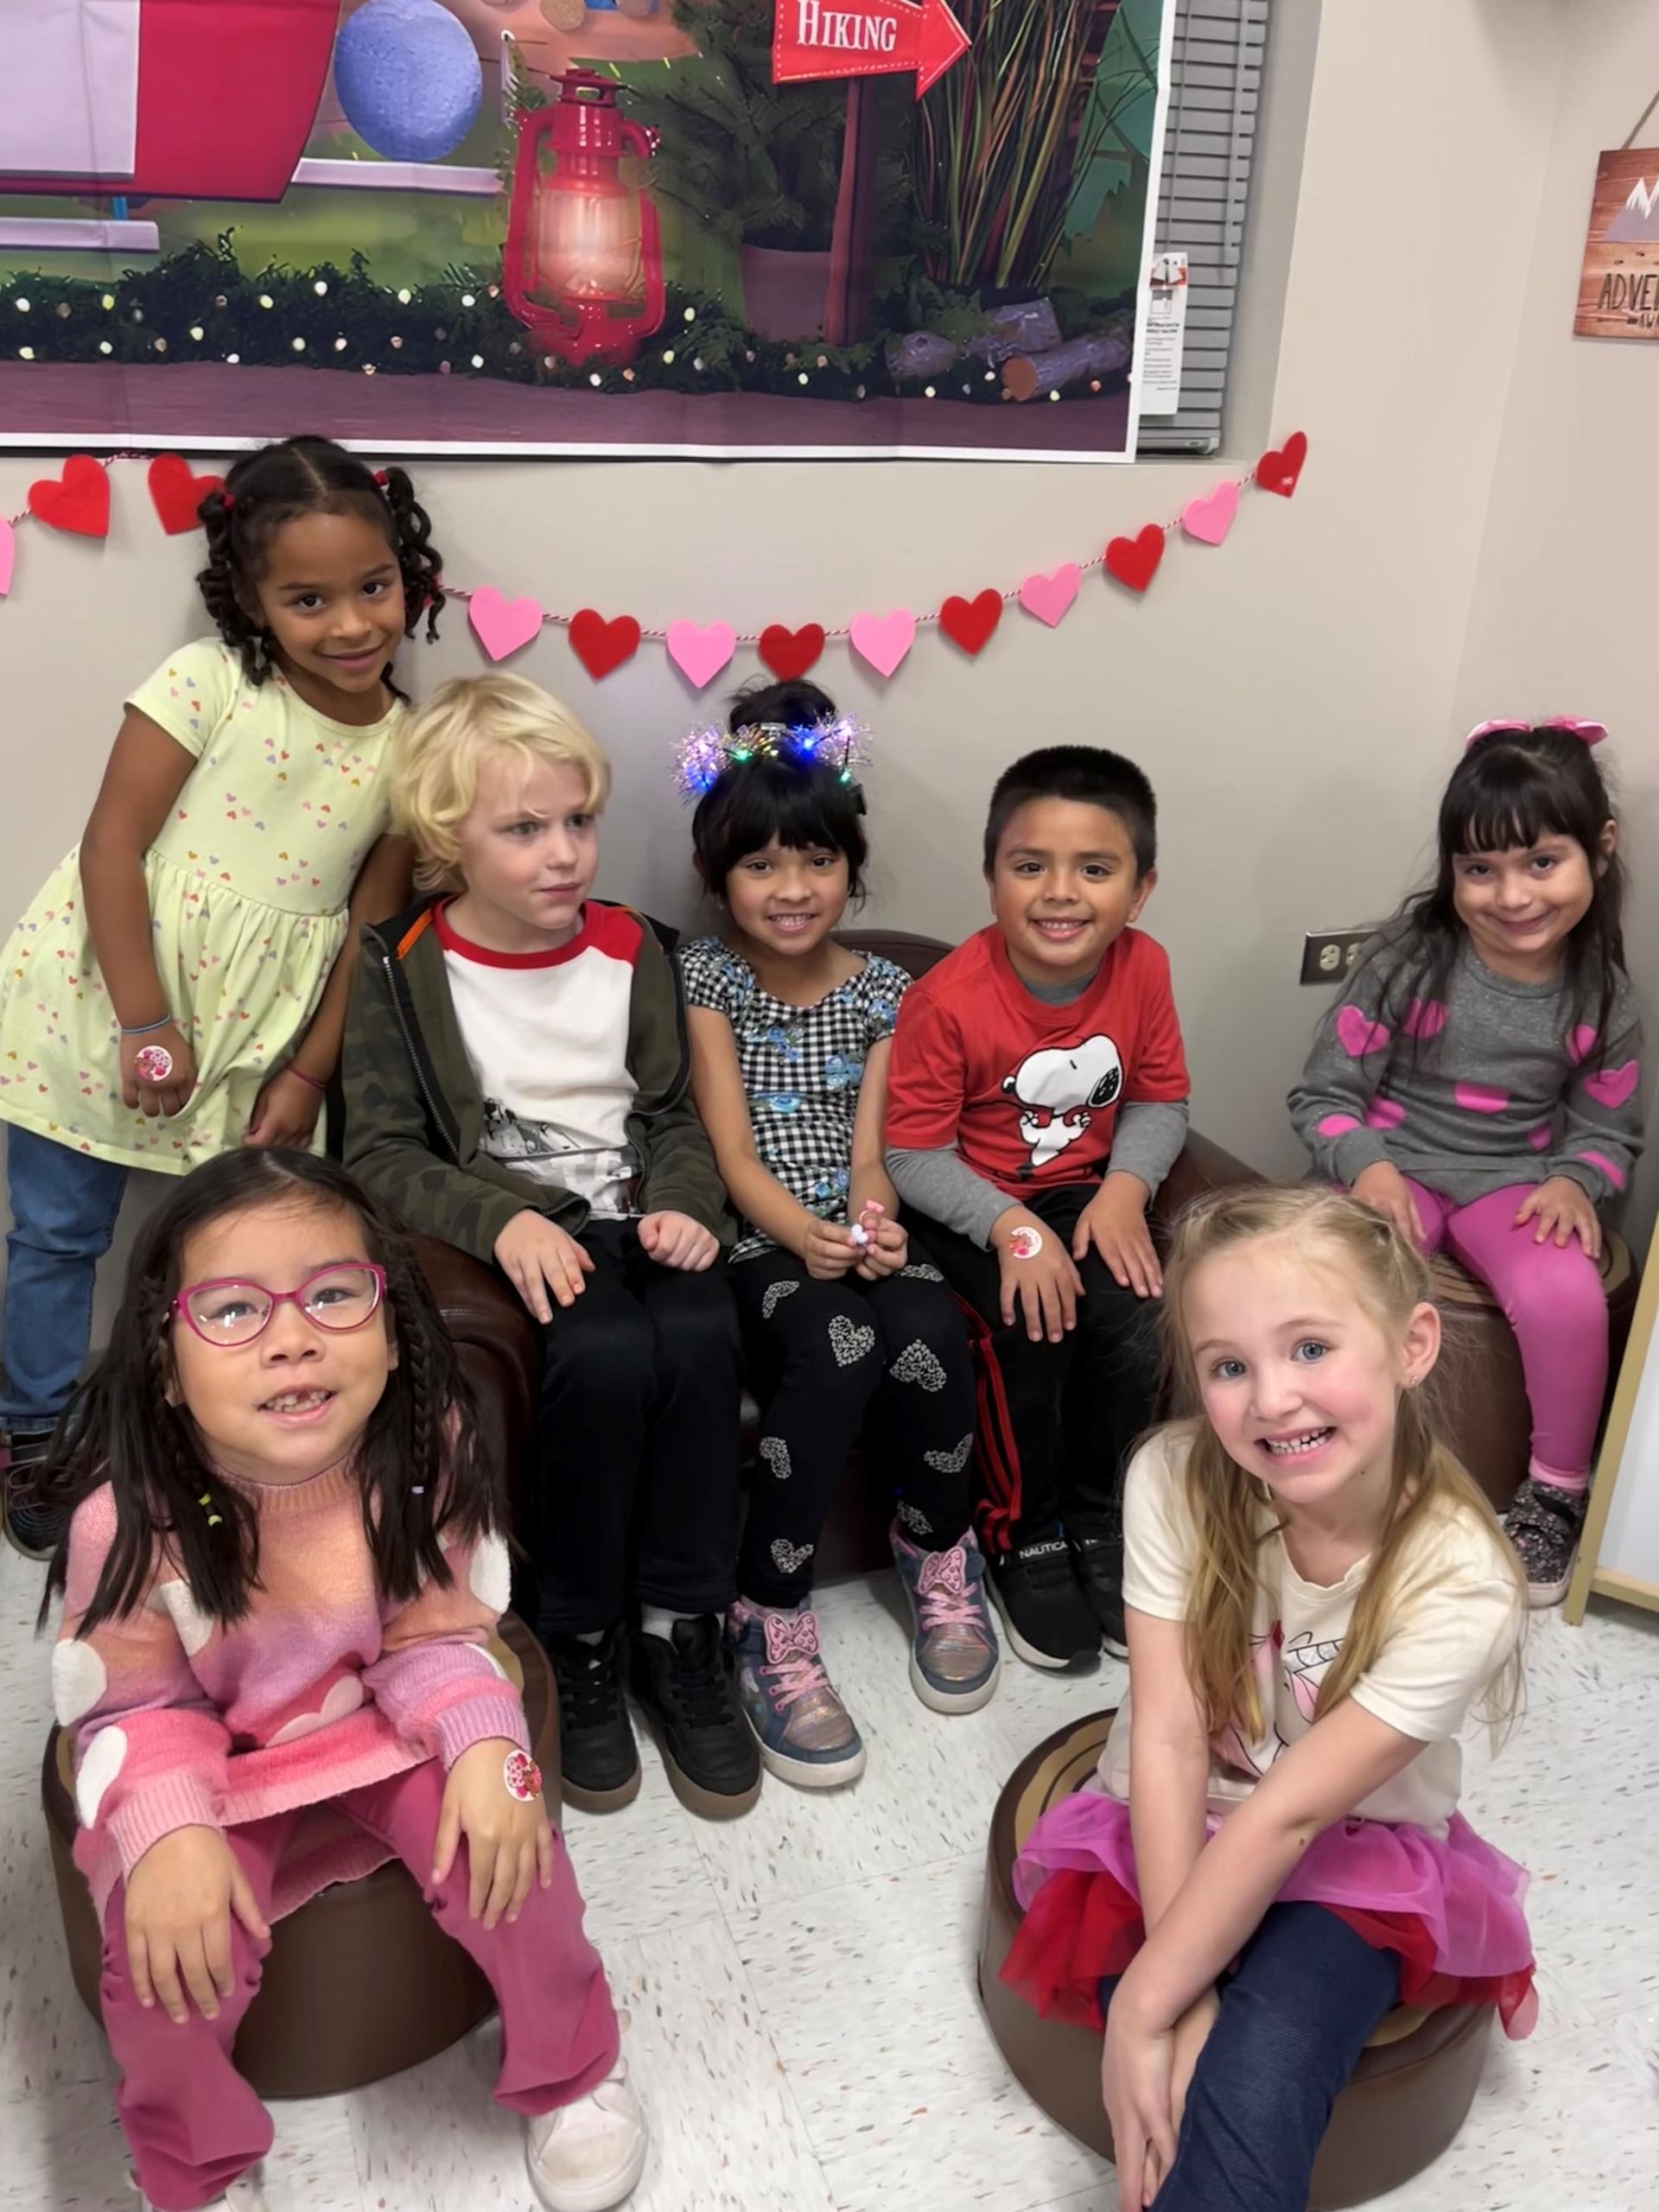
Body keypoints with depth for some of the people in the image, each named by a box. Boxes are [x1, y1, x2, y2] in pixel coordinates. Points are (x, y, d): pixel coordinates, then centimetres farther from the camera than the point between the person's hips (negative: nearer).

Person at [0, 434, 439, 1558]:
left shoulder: (408, 745, -3)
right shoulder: (208, 683, -15)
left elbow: (371, 924, 1)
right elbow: (110, 848, -15)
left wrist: (309, 1075, -1)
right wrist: (145, 1027, -17)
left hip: (248, 1041, 3)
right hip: (96, 1004, -2)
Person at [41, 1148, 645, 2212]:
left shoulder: (424, 1454, -22)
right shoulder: (131, 1514, -26)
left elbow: (433, 1638, -11)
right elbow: (137, 1705, -14)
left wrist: (486, 1744, -28)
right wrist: (168, 1831, -31)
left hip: (385, 1726, 1)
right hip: (212, 1764, -1)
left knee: (503, 1839, -20)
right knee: (167, 1947, -21)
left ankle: (571, 2068, 13)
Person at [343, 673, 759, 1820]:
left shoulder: (630, 947, 10)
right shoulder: (402, 969, -1)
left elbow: (674, 1114, 13)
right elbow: (382, 1153, -4)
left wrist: (684, 1203, -9)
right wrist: (503, 1220, -20)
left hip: (634, 1217, 3)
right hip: (509, 1234, -3)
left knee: (702, 1336, -29)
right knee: (606, 1355, -33)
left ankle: (682, 1633, -11)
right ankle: (580, 1642, -10)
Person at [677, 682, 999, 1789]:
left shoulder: (882, 988, 11)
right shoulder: (706, 976, 2)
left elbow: (869, 1143, 4)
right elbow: (731, 1146, -6)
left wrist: (874, 1222, -20)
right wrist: (805, 1236, -24)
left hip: (858, 1229, 3)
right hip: (759, 1237, -3)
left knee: (930, 1330, -30)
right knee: (835, 1345, -34)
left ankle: (939, 1554, 0)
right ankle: (772, 1623, -20)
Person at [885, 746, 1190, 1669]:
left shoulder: (1143, 970, -8)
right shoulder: (949, 999, -21)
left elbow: (1161, 1098, 4)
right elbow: (912, 1153, -17)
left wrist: (1126, 1187, -14)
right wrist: (1011, 1229, -28)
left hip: (1080, 1194, 4)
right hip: (967, 1208, -3)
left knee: (1132, 1316, -21)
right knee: (1033, 1330, -26)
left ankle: (1094, 1518, 3)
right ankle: (1024, 1535, -1)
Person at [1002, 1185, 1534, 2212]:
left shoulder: (1458, 1584, -24)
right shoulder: (1176, 1483, -20)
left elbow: (1288, 1814, -25)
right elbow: (1168, 1740, -20)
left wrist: (1146, 2006, -24)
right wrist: (1185, 1999, -25)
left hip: (1355, 1865, -1)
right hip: (1173, 1833, 2)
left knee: (1251, 2101, -27)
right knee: (1177, 2087, -23)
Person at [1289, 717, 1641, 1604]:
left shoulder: (1601, 995, -1)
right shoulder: (1407, 959, -9)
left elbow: (1609, 1132, 10)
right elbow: (1325, 1094, -4)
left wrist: (1574, 1182, -12)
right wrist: (1366, 1167, -22)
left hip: (1512, 1183, 2)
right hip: (1396, 1166, -1)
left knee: (1568, 1299, -28)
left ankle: (1555, 1492, -1)